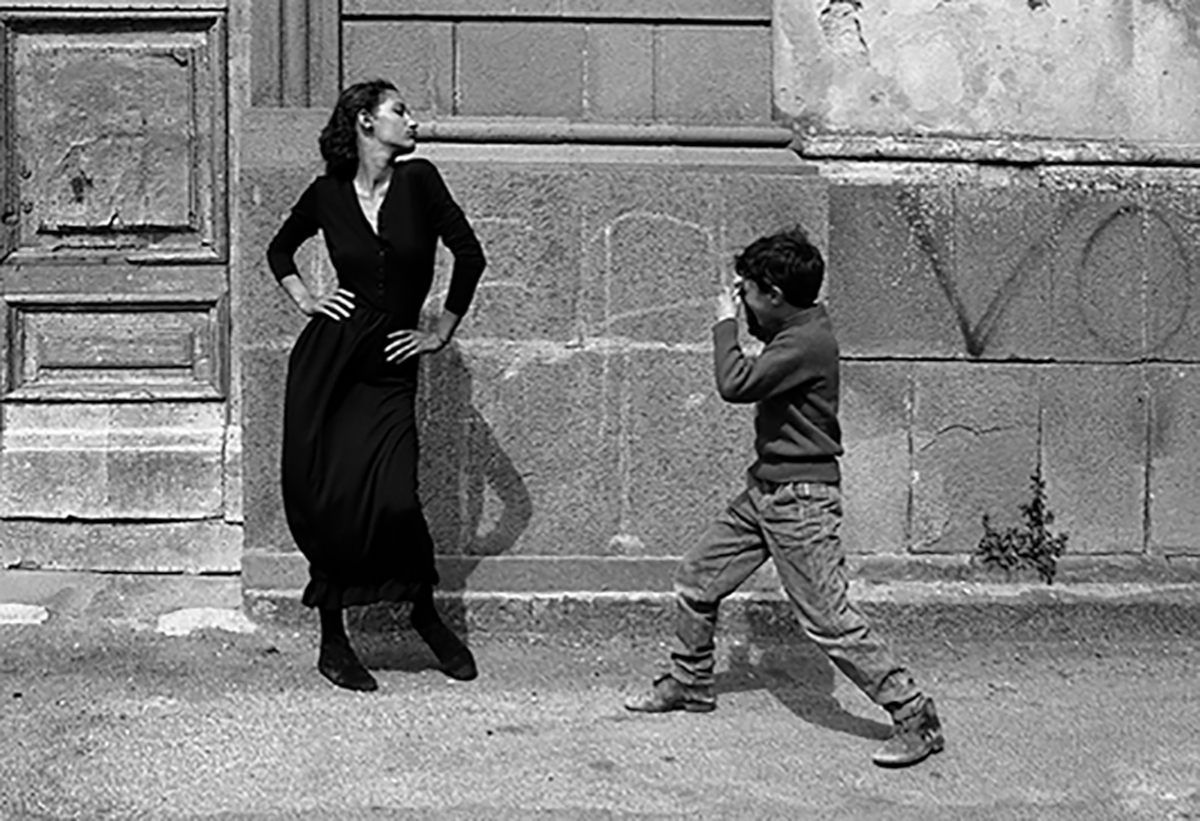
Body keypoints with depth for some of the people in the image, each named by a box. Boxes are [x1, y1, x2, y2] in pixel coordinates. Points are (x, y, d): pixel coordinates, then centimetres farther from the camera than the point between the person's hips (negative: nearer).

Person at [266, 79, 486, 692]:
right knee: (323, 500, -1)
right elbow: (280, 250, 22)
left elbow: (469, 254, 2)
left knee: (391, 498, -15)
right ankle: (332, 641, 15)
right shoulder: (328, 194, 4)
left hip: (389, 365, -1)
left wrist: (442, 333, 5)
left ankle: (425, 612, 13)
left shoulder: (418, 181, 0)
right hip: (327, 359, 1)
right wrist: (304, 301, 7)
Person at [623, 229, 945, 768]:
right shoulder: (792, 331, 8)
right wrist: (738, 318, 10)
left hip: (801, 499, -10)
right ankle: (690, 684, 34)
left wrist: (726, 321, -12)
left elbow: (735, 384, -27)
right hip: (763, 490, 10)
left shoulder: (808, 341, -22)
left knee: (828, 620, -10)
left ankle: (916, 719, -2)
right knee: (695, 582, 15)